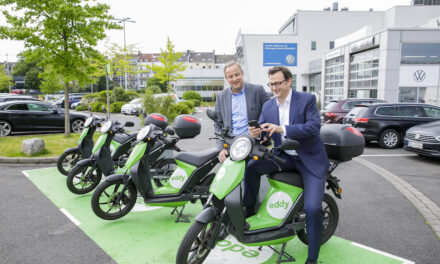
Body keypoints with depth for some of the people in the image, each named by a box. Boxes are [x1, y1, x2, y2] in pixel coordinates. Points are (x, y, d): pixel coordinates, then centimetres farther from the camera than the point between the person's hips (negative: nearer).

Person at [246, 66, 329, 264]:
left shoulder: (307, 99, -7)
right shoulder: (268, 106, 6)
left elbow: (314, 126, -20)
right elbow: (263, 133, 2)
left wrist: (282, 129, -31)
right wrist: (256, 134, -24)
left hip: (310, 159, -4)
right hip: (284, 157, 4)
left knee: (312, 209, -15)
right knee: (252, 167, -19)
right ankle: (249, 211, -1)